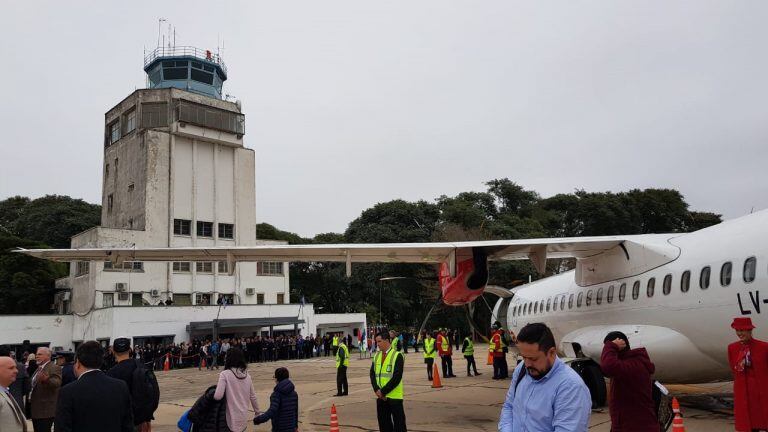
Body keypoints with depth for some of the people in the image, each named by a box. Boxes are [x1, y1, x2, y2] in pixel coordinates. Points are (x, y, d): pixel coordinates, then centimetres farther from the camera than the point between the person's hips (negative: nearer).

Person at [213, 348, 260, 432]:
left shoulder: (225, 374, -13)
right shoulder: (247, 375, 4)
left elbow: (218, 396, -20)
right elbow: (252, 396, 10)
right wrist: (257, 411, 23)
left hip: (233, 419, -5)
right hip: (244, 417, 5)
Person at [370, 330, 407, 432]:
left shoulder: (397, 356, -11)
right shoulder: (377, 356, 10)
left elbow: (397, 377, -16)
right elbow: (372, 374, 7)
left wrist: (383, 391, -14)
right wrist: (377, 390, -9)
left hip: (394, 396, -6)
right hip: (380, 397, 6)